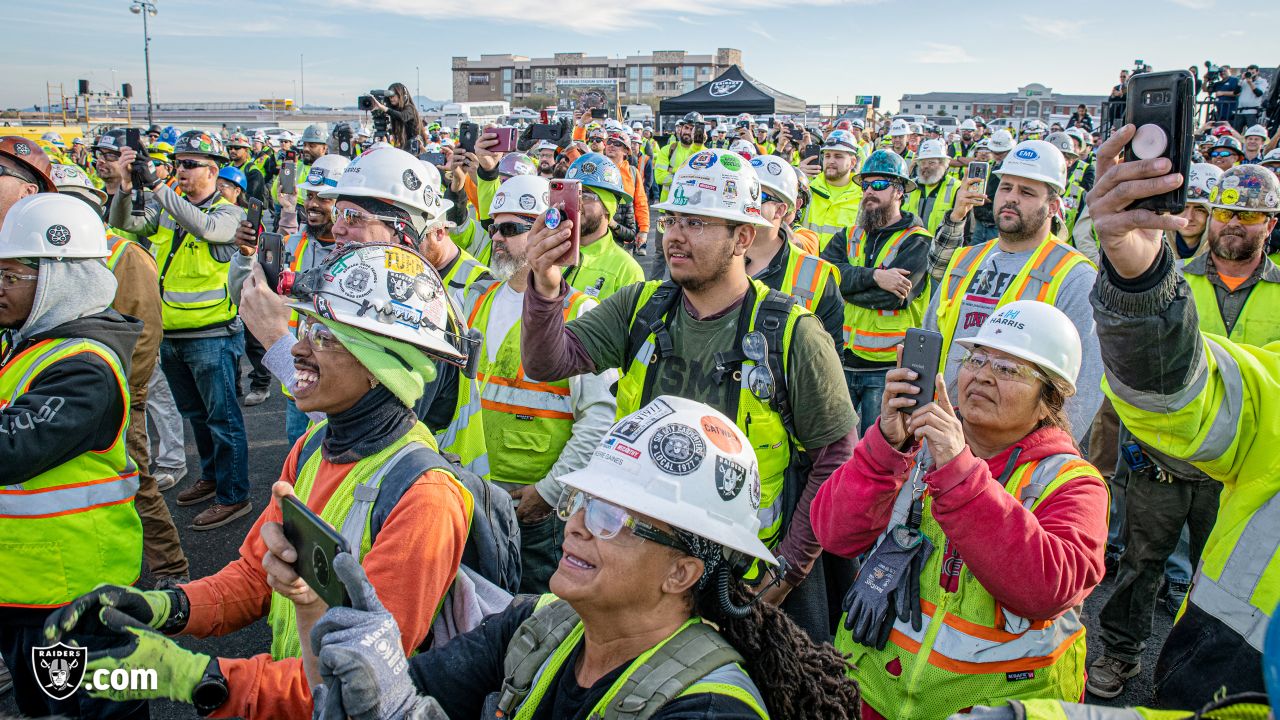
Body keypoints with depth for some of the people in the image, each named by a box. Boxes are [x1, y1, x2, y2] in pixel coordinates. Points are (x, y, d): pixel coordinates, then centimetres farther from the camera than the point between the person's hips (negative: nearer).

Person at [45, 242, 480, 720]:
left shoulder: (422, 498, -25)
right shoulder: (312, 448, 2)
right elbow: (255, 573, 7)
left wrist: (187, 676, -28)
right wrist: (161, 607, -12)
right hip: (283, 681, 6)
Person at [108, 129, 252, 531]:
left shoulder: (229, 213, -9)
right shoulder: (165, 207, 8)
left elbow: (203, 226, -30)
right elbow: (125, 225, -3)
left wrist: (156, 185, -29)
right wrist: (125, 188, -19)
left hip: (212, 336, -7)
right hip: (171, 335, 7)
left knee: (222, 419, 1)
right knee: (195, 415, 21)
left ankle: (234, 496, 10)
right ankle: (212, 478, 37)